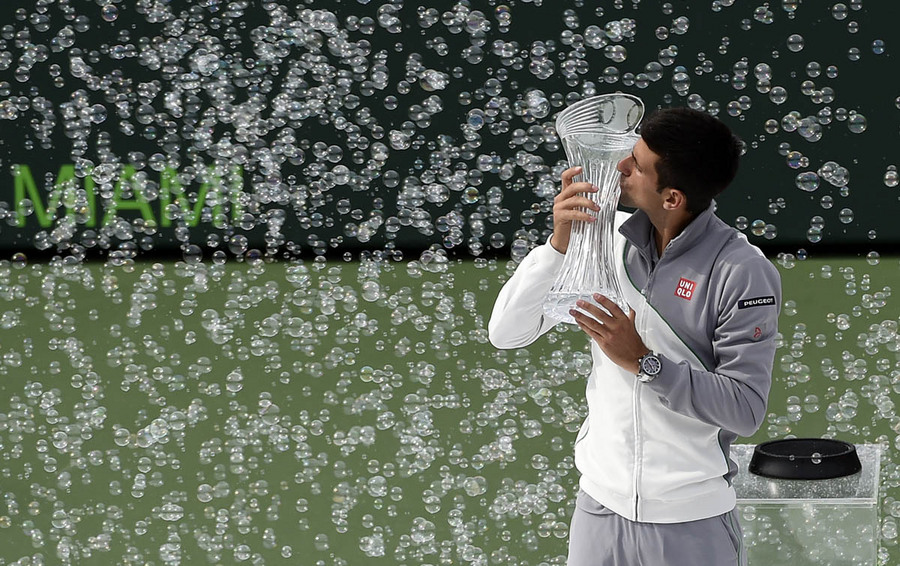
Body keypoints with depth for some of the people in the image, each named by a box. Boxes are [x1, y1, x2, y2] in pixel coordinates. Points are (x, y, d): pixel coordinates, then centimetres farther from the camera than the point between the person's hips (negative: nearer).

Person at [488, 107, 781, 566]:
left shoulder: (744, 273, -15)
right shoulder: (606, 239, -1)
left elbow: (746, 409, -18)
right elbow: (506, 333, -3)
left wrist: (644, 361, -25)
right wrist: (560, 244, -15)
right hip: (600, 503, 4)